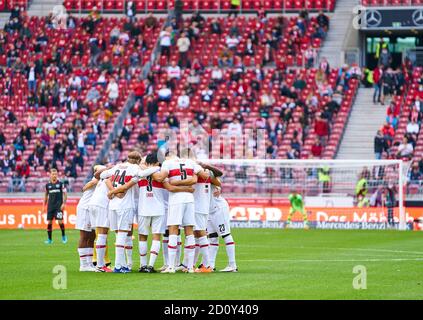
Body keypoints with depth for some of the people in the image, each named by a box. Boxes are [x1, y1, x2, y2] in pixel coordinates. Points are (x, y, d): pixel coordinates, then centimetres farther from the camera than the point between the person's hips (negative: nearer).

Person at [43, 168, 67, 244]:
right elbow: (46, 196, 18)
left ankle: (63, 236, 10)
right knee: (49, 222, -1)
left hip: (59, 206, -3)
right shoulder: (48, 185, 9)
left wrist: (64, 203, -8)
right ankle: (49, 239, 7)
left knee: (60, 221, -10)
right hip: (50, 206, 3)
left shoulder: (60, 184, 1)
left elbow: (65, 194, 3)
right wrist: (44, 206, 13)